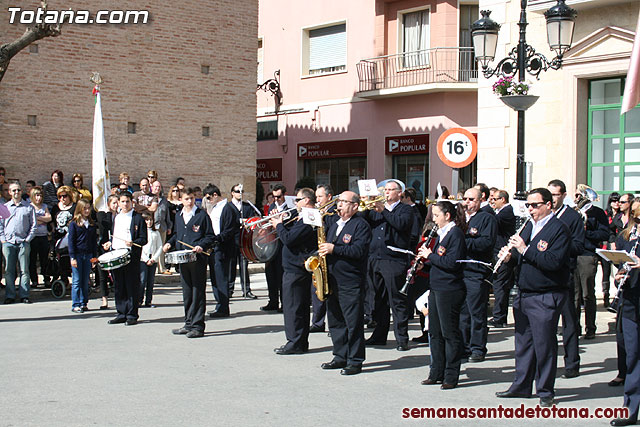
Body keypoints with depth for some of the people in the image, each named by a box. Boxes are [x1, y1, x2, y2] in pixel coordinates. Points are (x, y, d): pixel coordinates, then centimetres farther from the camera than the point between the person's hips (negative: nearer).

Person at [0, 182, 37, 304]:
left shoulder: (28, 207, 7)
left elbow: (34, 224, 6)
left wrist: (28, 239, -2)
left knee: (24, 270, -1)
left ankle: (24, 295, 2)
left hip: (23, 243, -1)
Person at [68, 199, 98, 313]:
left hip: (88, 255, 4)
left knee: (85, 281, 6)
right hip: (77, 255, -4)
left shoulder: (92, 224, 12)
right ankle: (75, 305, 2)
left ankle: (83, 303, 13)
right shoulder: (74, 224, -1)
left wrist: (94, 256, 7)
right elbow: (71, 241, -4)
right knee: (76, 281, -2)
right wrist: (72, 257, -10)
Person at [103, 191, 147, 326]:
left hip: (131, 256, -6)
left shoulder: (138, 218, 0)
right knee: (119, 287, 8)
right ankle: (121, 314, 15)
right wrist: (109, 243, 8)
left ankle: (132, 316, 2)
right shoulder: (116, 217, 18)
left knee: (131, 287, -3)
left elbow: (143, 239, -4)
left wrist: (133, 243, -21)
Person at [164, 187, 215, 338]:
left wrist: (201, 246, -18)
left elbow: (210, 236, -2)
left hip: (198, 259, -6)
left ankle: (197, 326, -1)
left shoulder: (202, 215, -2)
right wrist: (169, 243, 9)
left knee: (198, 293, -3)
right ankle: (189, 323, 19)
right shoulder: (178, 216, 15)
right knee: (187, 292, 11)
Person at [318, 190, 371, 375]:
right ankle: (340, 357, 23)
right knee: (335, 321, 13)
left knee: (353, 323, -4)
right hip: (332, 282, 8)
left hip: (351, 284, -8)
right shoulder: (334, 224, 18)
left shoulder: (361, 225, -7)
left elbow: (359, 250, -19)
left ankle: (355, 361, 3)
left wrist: (334, 249, -20)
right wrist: (323, 251, 7)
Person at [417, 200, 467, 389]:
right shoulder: (441, 234, 15)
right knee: (435, 332, 13)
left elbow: (452, 263, -23)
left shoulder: (456, 234, -13)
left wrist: (430, 255, -13)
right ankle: (437, 373, 22)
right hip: (436, 288, 10)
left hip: (450, 290, -10)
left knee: (450, 333, -1)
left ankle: (451, 376, 6)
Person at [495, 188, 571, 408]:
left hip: (546, 298, -8)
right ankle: (522, 385, 27)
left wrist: (524, 249, -23)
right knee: (523, 342, 15)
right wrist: (509, 253, -3)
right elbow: (523, 255, 19)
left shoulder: (558, 229, -11)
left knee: (544, 345, -1)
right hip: (524, 294, 8)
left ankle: (545, 392, 11)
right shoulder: (530, 226, 13)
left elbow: (554, 261, -23)